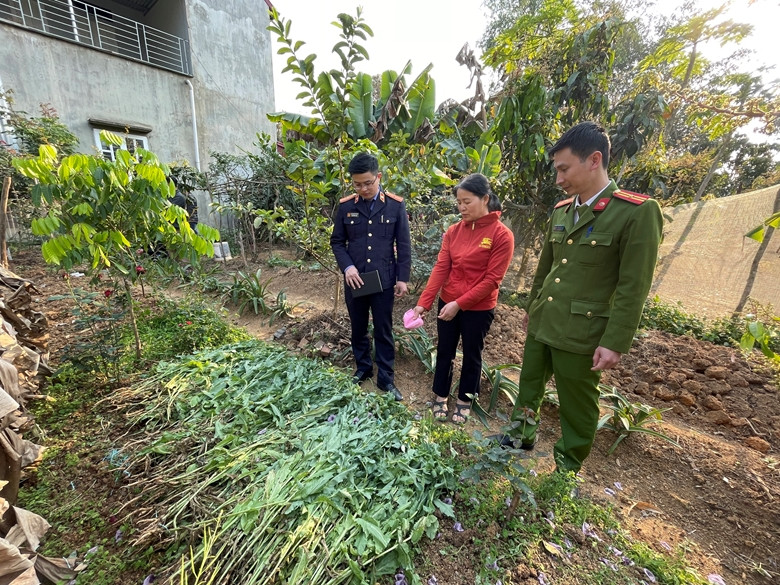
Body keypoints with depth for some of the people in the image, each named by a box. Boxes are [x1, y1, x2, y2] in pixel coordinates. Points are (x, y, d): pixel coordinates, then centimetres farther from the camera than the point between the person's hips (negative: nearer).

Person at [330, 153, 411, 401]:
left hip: (384, 280, -2)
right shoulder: (345, 206, 0)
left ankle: (385, 378, 26)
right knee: (358, 329, 16)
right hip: (354, 280, 2)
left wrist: (403, 278, -4)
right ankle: (363, 368, 39)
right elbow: (337, 241, 6)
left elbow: (404, 245, -1)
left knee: (384, 331, 9)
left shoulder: (396, 205, -4)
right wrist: (347, 266, -11)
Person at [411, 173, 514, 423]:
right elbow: (440, 268, -6)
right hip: (447, 304, 4)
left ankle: (464, 400, 36)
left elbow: (492, 280, -15)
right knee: (444, 351, 15)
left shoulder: (502, 235, -12)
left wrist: (459, 303, -20)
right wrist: (423, 303, -15)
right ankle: (440, 397, 35)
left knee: (471, 355, 14)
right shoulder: (453, 231, 0)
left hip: (479, 309, -3)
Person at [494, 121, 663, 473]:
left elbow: (633, 288, -14)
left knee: (577, 407, 12)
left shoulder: (637, 212, -12)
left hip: (581, 332, -6)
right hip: (541, 323, 7)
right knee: (528, 387, 21)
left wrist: (615, 343, -16)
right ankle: (523, 437, 45)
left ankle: (568, 469, 35)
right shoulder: (561, 210, 7)